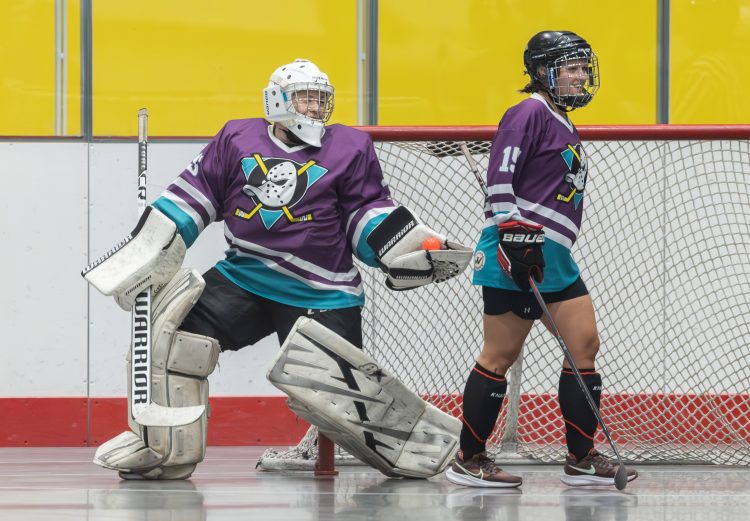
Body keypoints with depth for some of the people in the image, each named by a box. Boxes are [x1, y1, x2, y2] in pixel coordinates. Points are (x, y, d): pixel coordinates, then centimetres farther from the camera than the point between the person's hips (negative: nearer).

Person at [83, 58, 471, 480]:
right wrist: (149, 248, 3)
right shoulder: (238, 140, 6)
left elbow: (372, 217, 2)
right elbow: (195, 196, 9)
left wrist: (412, 247, -15)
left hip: (320, 297, -2)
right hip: (243, 280, 3)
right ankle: (166, 447, -2)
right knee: (173, 333, -11)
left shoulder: (350, 149, 1)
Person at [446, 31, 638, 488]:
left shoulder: (563, 125, 21)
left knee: (585, 343, 4)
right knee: (501, 354, -5)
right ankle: (469, 459, 2)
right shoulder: (530, 114, -9)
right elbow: (501, 176, -16)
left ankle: (582, 458, 8)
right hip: (517, 251, -10)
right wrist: (514, 233, -23)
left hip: (554, 258, 10)